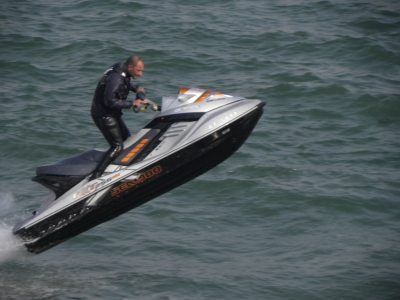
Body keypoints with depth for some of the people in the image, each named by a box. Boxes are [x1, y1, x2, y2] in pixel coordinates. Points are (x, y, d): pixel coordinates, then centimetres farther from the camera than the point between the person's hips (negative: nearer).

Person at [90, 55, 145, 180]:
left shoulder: (123, 70, 3)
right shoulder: (115, 78, -27)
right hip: (104, 115, -11)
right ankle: (95, 177, -24)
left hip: (112, 113, 11)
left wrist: (136, 88, 9)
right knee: (118, 146, -17)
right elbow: (109, 101, -31)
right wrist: (131, 103, -26)